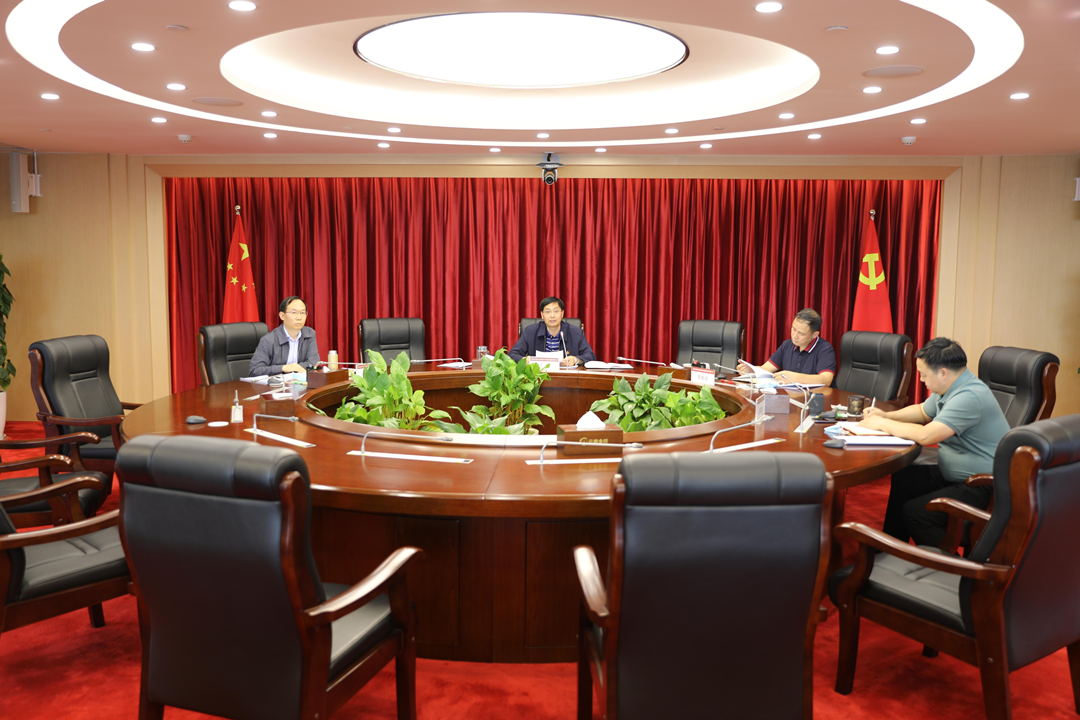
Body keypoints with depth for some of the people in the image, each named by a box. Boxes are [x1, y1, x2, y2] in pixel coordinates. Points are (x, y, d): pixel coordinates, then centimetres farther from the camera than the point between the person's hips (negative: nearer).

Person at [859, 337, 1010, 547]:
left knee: (913, 512, -18)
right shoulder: (951, 388, 8)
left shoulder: (969, 396, -25)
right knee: (902, 478, 3)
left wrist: (883, 424, -17)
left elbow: (925, 435, -31)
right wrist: (887, 415, 10)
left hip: (984, 488, -10)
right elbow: (922, 411, 27)